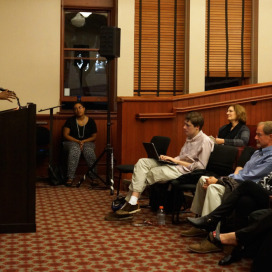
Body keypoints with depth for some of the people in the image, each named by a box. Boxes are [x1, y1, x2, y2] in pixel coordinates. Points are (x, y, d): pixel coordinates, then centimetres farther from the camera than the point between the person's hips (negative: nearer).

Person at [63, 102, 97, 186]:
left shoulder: (91, 121, 6)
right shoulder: (70, 120, 4)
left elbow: (94, 137, 7)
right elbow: (65, 135, -2)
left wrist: (83, 141, -11)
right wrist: (77, 141, -14)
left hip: (87, 142, 1)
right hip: (72, 142, -1)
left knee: (89, 151, -35)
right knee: (75, 150, -37)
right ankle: (70, 178, -44)